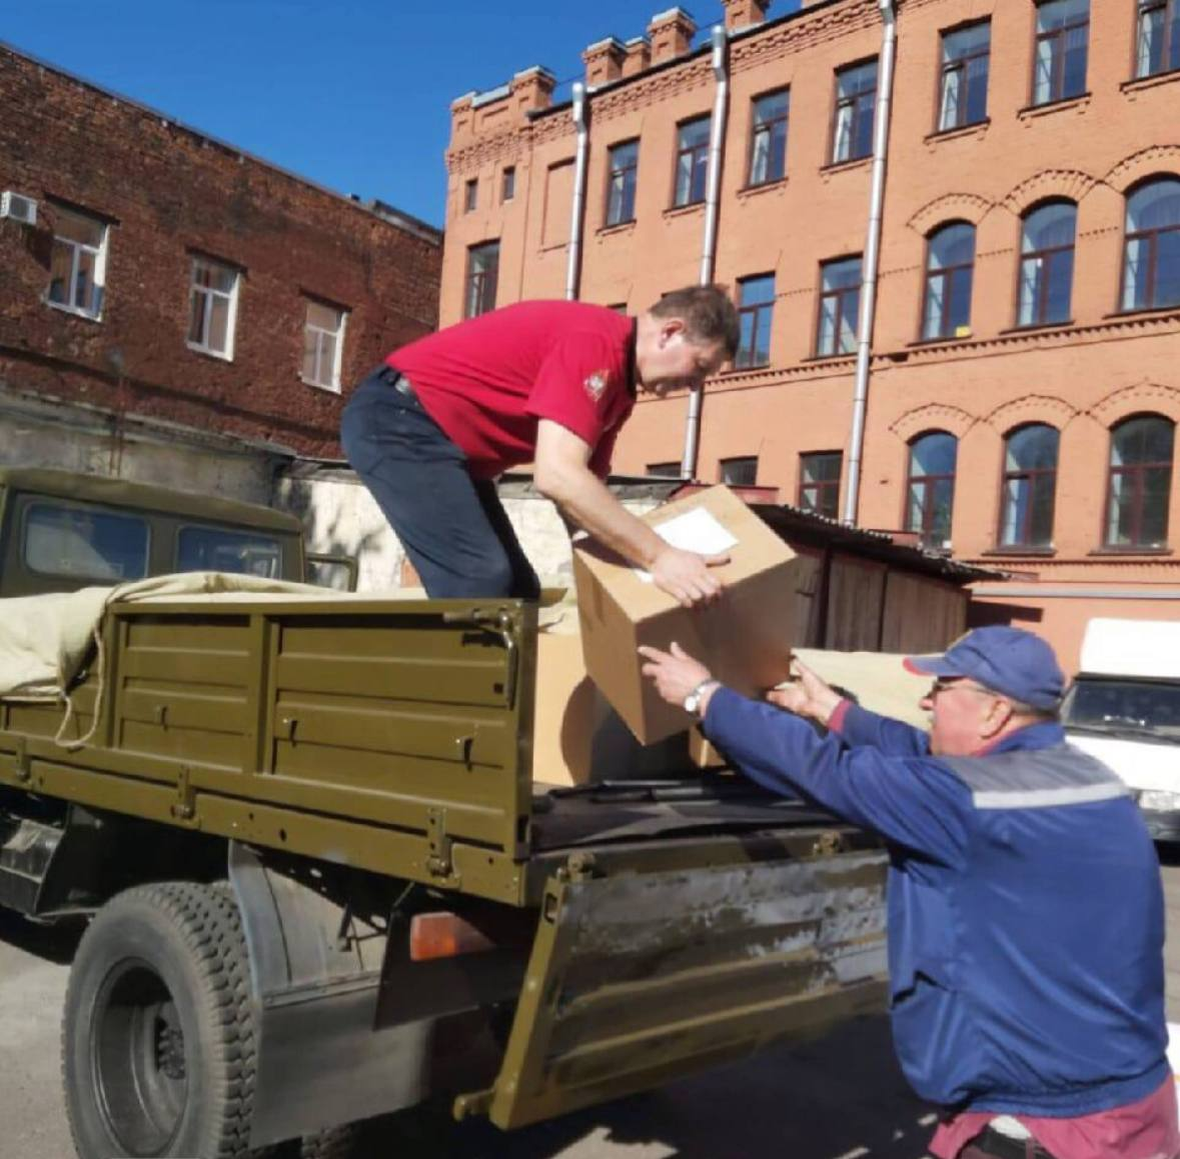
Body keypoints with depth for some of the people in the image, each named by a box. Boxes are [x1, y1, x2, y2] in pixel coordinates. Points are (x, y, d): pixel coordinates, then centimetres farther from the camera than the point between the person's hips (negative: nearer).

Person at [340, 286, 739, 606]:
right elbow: (557, 476, -33)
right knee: (480, 583, -21)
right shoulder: (596, 342, -21)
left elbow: (580, 490, 11)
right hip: (397, 418, -11)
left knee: (516, 591, 9)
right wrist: (657, 555, -30)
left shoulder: (618, 383, 10)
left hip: (443, 439, 11)